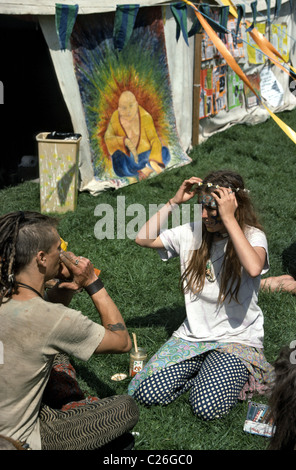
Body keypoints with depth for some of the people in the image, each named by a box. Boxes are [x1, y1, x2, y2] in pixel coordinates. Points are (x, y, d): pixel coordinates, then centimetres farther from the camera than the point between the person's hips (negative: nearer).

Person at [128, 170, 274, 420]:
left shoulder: (253, 237, -12)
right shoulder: (193, 232, 1)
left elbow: (254, 268, -36)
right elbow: (143, 238, 0)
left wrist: (228, 219, -32)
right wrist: (175, 202, -6)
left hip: (237, 340, -4)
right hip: (192, 336, 4)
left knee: (207, 407, -25)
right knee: (146, 393, -13)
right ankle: (202, 373, 11)